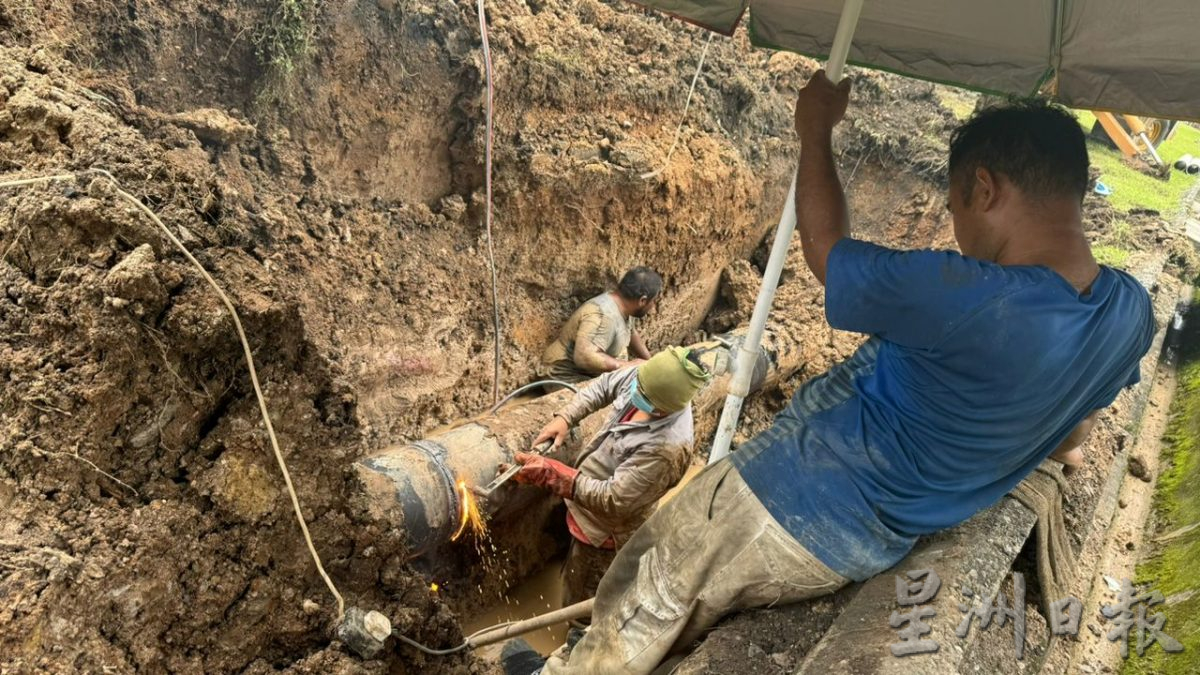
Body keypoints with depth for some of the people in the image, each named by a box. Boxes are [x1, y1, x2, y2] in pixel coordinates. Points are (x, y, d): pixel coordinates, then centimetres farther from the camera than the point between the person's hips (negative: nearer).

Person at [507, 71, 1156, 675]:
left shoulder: (967, 298, -31)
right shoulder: (1131, 313, -6)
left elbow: (826, 249, -14)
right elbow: (1067, 440, 14)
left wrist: (814, 129, 0)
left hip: (791, 504, -8)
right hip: (868, 544, 8)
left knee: (636, 612, 16)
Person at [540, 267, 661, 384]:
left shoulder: (621, 307, 1)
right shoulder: (603, 315, -28)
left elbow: (630, 334, 21)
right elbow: (584, 357, -39)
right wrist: (627, 366, -30)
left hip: (592, 377, 10)